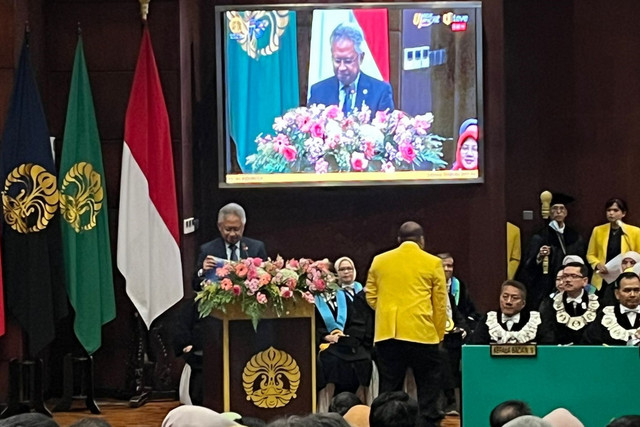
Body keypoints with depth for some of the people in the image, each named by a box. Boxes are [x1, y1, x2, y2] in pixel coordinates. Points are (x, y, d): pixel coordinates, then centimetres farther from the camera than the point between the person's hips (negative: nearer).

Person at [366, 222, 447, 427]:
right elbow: (440, 304, 2)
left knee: (389, 388, 9)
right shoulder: (432, 263, 1)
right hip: (421, 332, -3)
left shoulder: (379, 261, 9)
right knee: (428, 386, 7)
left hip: (387, 333, 3)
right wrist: (439, 335, 10)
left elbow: (371, 296, 13)